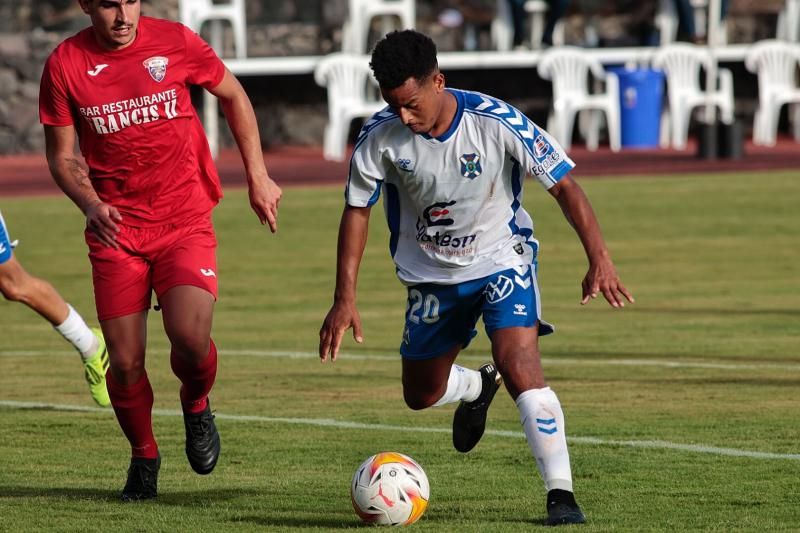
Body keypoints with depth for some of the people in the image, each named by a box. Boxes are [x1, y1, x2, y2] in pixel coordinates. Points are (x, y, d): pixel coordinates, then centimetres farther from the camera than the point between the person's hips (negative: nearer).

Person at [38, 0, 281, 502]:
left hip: (185, 221, -1)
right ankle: (143, 457, 25)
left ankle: (196, 404, 13)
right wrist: (90, 204, -15)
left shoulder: (175, 42, -6)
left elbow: (234, 96, 11)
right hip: (115, 229, 1)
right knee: (125, 362, -2)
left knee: (190, 336, -22)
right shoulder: (65, 64, -5)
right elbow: (62, 155, 4)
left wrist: (258, 177, 10)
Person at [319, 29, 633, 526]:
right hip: (432, 275, 4)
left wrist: (599, 258, -27)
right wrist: (345, 298, -9)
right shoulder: (380, 136, -19)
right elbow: (357, 211, -5)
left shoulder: (497, 122, -26)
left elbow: (564, 185, -18)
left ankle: (561, 494, -22)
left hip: (502, 259, -4)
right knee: (421, 394, 14)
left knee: (519, 360, -27)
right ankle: (478, 387, 51)